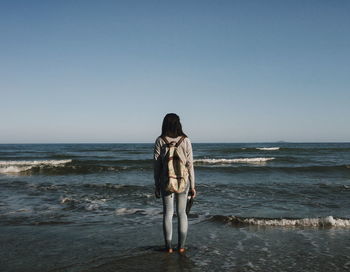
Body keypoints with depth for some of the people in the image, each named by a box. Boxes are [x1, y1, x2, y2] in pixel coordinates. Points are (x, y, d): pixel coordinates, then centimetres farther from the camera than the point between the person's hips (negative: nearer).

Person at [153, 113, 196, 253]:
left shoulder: (160, 141, -5)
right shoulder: (185, 140, -4)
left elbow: (157, 166, -4)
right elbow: (189, 165, -4)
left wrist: (157, 186, 4)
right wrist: (192, 186, 3)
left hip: (166, 182, 0)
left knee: (168, 213, 9)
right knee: (182, 213, 11)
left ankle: (169, 246, 12)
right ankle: (181, 246, 15)